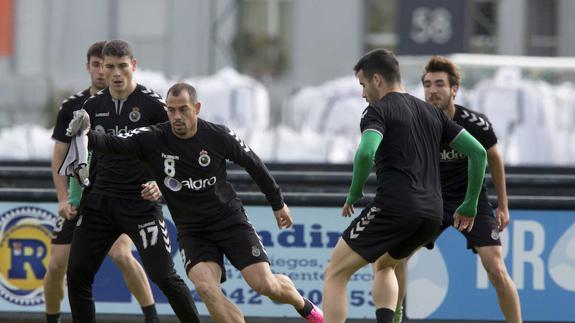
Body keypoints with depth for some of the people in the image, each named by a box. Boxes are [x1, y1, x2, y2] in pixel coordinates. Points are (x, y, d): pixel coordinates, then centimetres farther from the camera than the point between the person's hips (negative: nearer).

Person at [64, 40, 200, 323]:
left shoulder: (152, 104, -8)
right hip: (100, 201, 5)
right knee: (77, 275, 1)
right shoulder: (93, 105, 7)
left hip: (141, 202, -5)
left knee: (163, 276, -10)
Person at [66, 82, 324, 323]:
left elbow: (253, 164, 5)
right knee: (205, 286, -25)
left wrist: (278, 203, 15)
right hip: (191, 231, 0)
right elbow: (112, 144, -24)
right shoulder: (153, 139, -12)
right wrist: (86, 136, -45)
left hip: (231, 221, 0)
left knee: (265, 284, -11)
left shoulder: (219, 136, -10)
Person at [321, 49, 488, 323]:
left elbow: (365, 153, -20)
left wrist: (354, 195, -4)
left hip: (393, 206, -7)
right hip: (431, 214, 7)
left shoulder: (378, 110, 0)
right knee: (383, 265, 33)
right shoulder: (431, 113, 21)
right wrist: (469, 206, 21)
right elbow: (478, 152, 17)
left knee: (336, 274, 3)